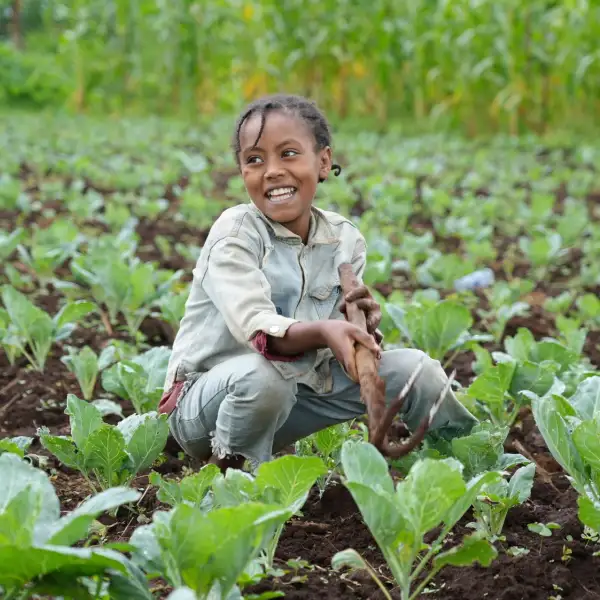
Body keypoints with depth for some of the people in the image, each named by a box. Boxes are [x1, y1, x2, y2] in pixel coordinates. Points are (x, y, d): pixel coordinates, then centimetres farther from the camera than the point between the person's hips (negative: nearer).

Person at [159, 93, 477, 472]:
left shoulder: (345, 240, -1)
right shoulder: (235, 233, -16)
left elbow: (340, 342, -5)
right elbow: (255, 327, -32)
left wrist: (359, 324, -29)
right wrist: (322, 332, -50)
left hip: (296, 388, 5)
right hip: (209, 396, -5)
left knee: (413, 367, -8)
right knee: (262, 374, -39)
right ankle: (229, 474, -13)